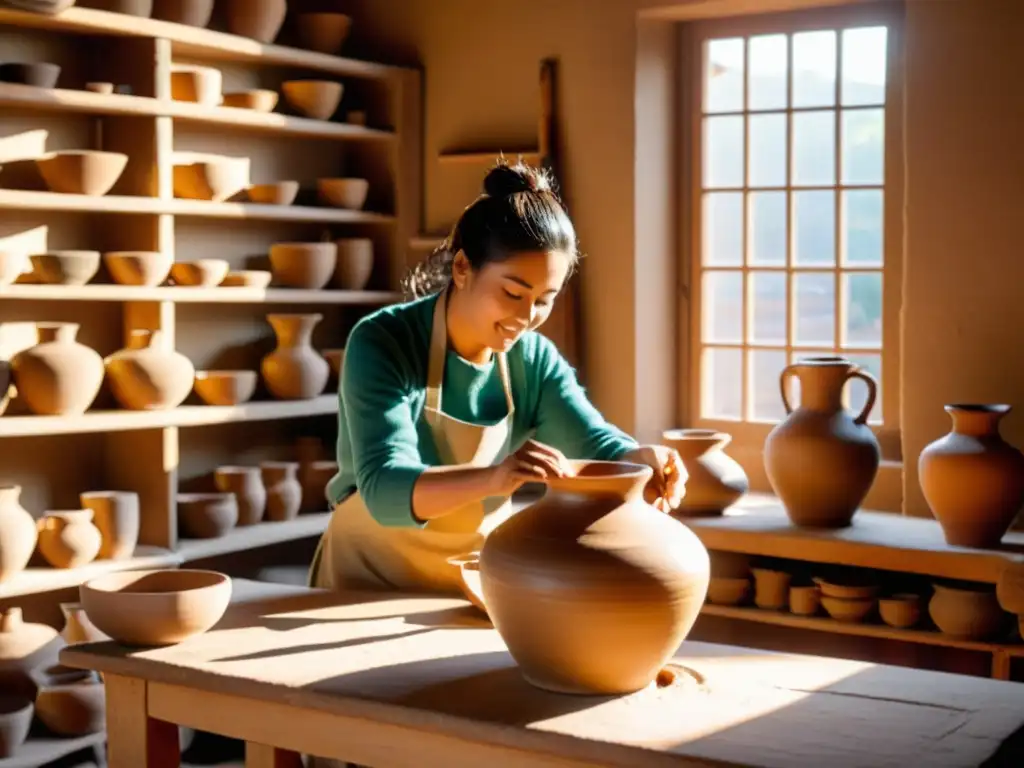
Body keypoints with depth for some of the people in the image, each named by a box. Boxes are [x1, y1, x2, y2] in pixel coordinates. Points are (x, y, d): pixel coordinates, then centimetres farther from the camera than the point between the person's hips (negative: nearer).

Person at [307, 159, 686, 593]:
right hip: (370, 585, -4)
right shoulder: (383, 343, -17)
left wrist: (641, 461, -32)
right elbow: (384, 488, -29)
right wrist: (493, 478, -47)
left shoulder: (535, 359, -1)